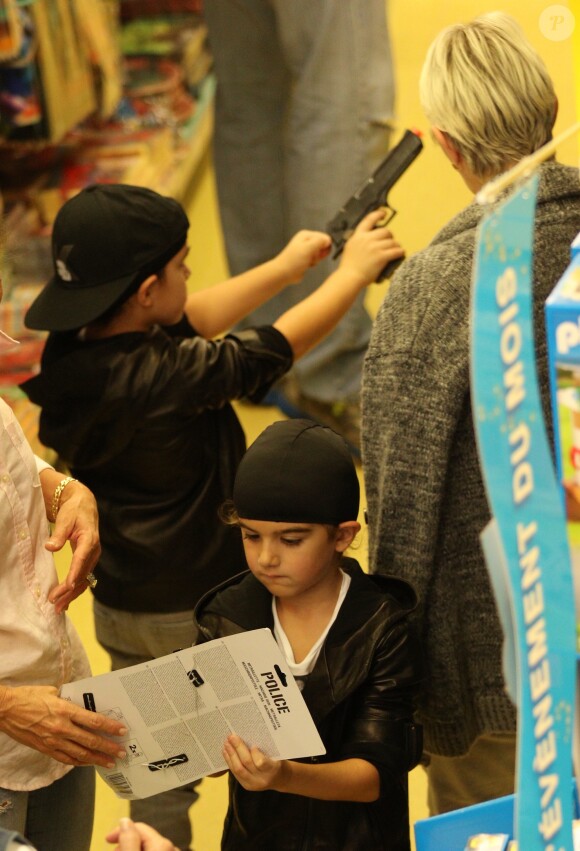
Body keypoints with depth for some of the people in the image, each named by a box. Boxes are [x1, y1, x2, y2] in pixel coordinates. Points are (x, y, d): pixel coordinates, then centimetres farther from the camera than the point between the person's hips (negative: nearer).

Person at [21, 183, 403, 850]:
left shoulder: (72, 350, -6)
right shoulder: (163, 377, -29)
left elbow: (189, 320, 8)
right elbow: (278, 347, -17)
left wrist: (285, 266, 14)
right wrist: (353, 271, -1)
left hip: (120, 607, 7)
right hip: (197, 613, -7)